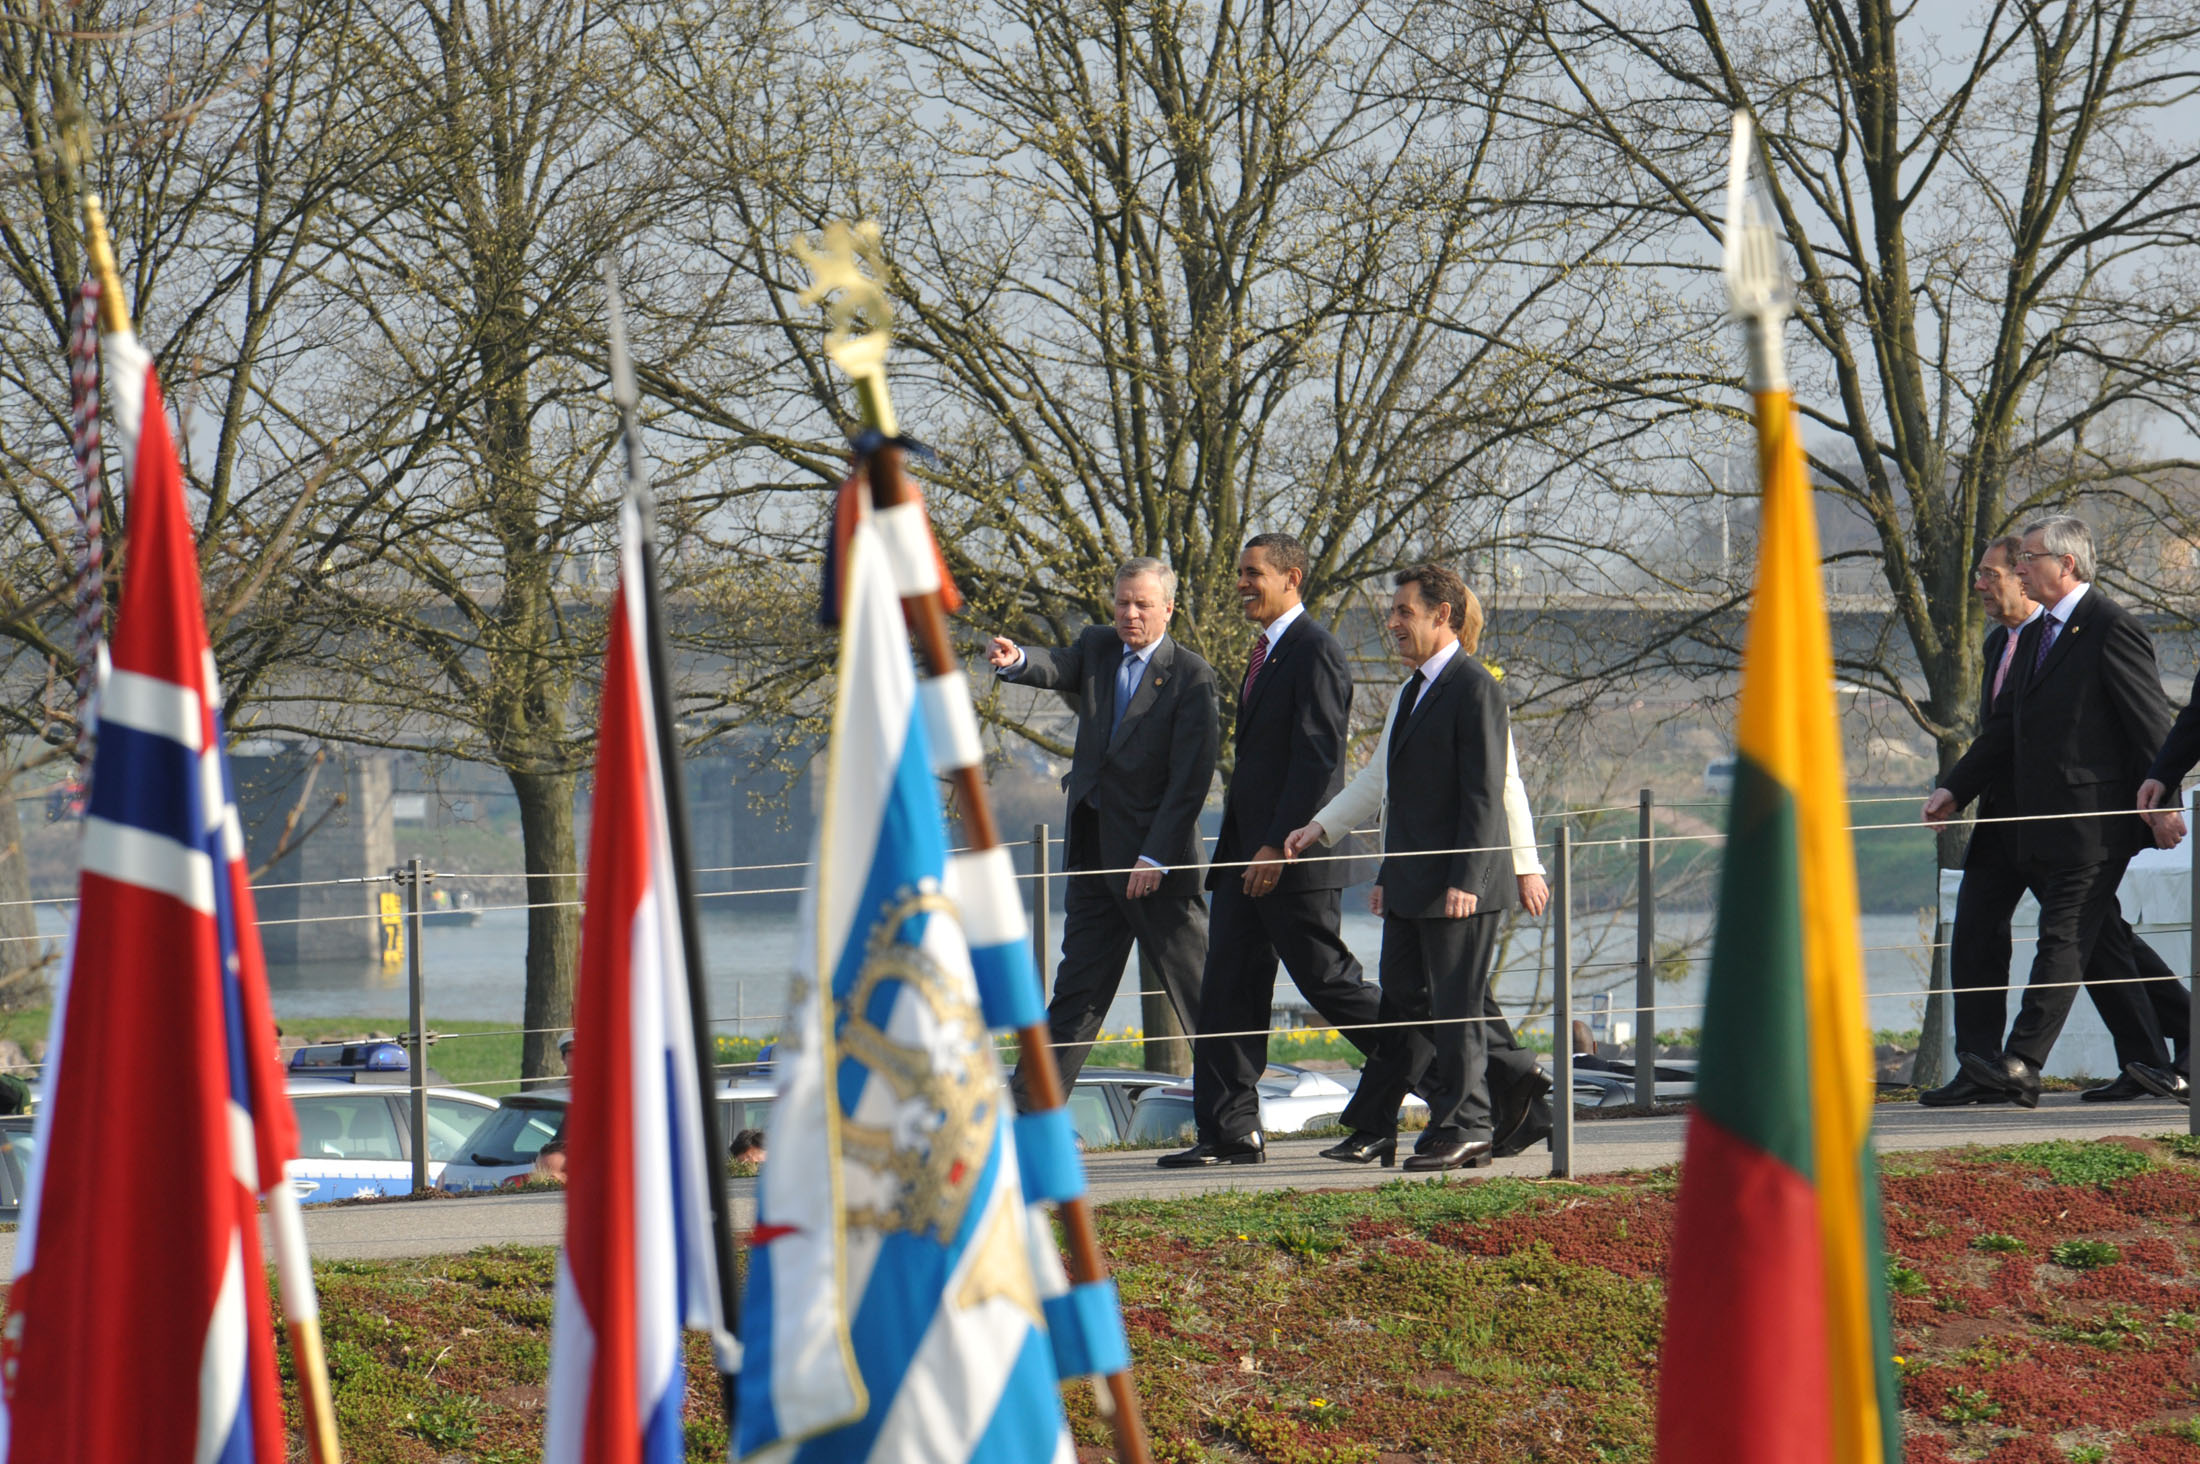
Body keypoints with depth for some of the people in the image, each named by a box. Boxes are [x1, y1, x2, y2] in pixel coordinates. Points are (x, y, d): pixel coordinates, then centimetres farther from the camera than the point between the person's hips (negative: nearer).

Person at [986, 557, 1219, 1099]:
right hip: (1095, 850, 5)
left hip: (1156, 856, -5)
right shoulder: (1099, 648, 9)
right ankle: (1024, 1110, 9)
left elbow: (1190, 779, -13)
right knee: (1077, 992, 8)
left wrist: (1156, 857, -18)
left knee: (1195, 988, 1)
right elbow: (1058, 669, -11)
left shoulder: (1191, 677, -8)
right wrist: (1016, 661, -34)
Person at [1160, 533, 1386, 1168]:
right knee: (1228, 990, 4)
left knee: (1329, 983, -4)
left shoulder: (1315, 652, -13)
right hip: (1249, 853, 10)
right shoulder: (1268, 653, 18)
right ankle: (1230, 1132, 5)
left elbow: (1318, 758, -19)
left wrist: (1277, 847, -22)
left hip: (1294, 855, -10)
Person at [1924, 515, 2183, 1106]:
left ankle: (2022, 1064, -20)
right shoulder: (2033, 637, 19)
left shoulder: (2112, 629, -9)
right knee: (2099, 945, 10)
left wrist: (2161, 804, -16)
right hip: (2042, 824, 9)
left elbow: (2151, 724, -11)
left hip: (2093, 822, -9)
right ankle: (2146, 1065, 15)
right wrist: (1954, 789, 12)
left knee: (2063, 938, -12)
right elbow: (2005, 727, 20)